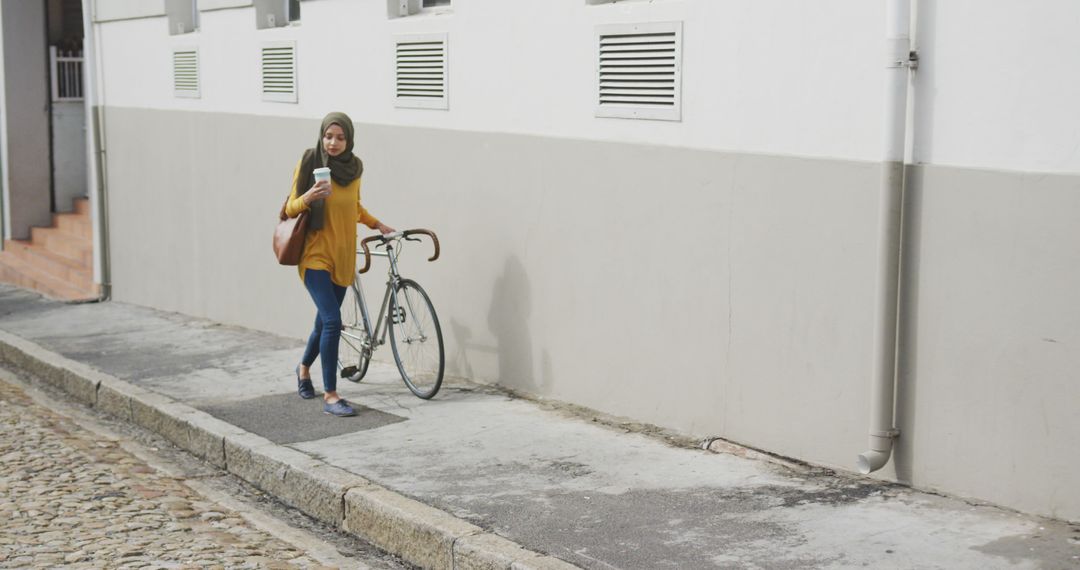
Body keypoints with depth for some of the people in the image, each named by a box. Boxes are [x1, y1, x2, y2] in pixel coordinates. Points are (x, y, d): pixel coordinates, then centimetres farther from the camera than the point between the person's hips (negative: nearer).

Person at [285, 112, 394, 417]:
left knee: (325, 322, 14)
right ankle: (330, 395, -9)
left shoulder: (354, 167, 4)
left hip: (342, 255, 5)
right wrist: (308, 197, -26)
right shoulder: (309, 163, -9)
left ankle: (304, 368, 43)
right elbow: (291, 209, -8)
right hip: (316, 254, -5)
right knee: (332, 321, -17)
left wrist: (376, 224, 14)